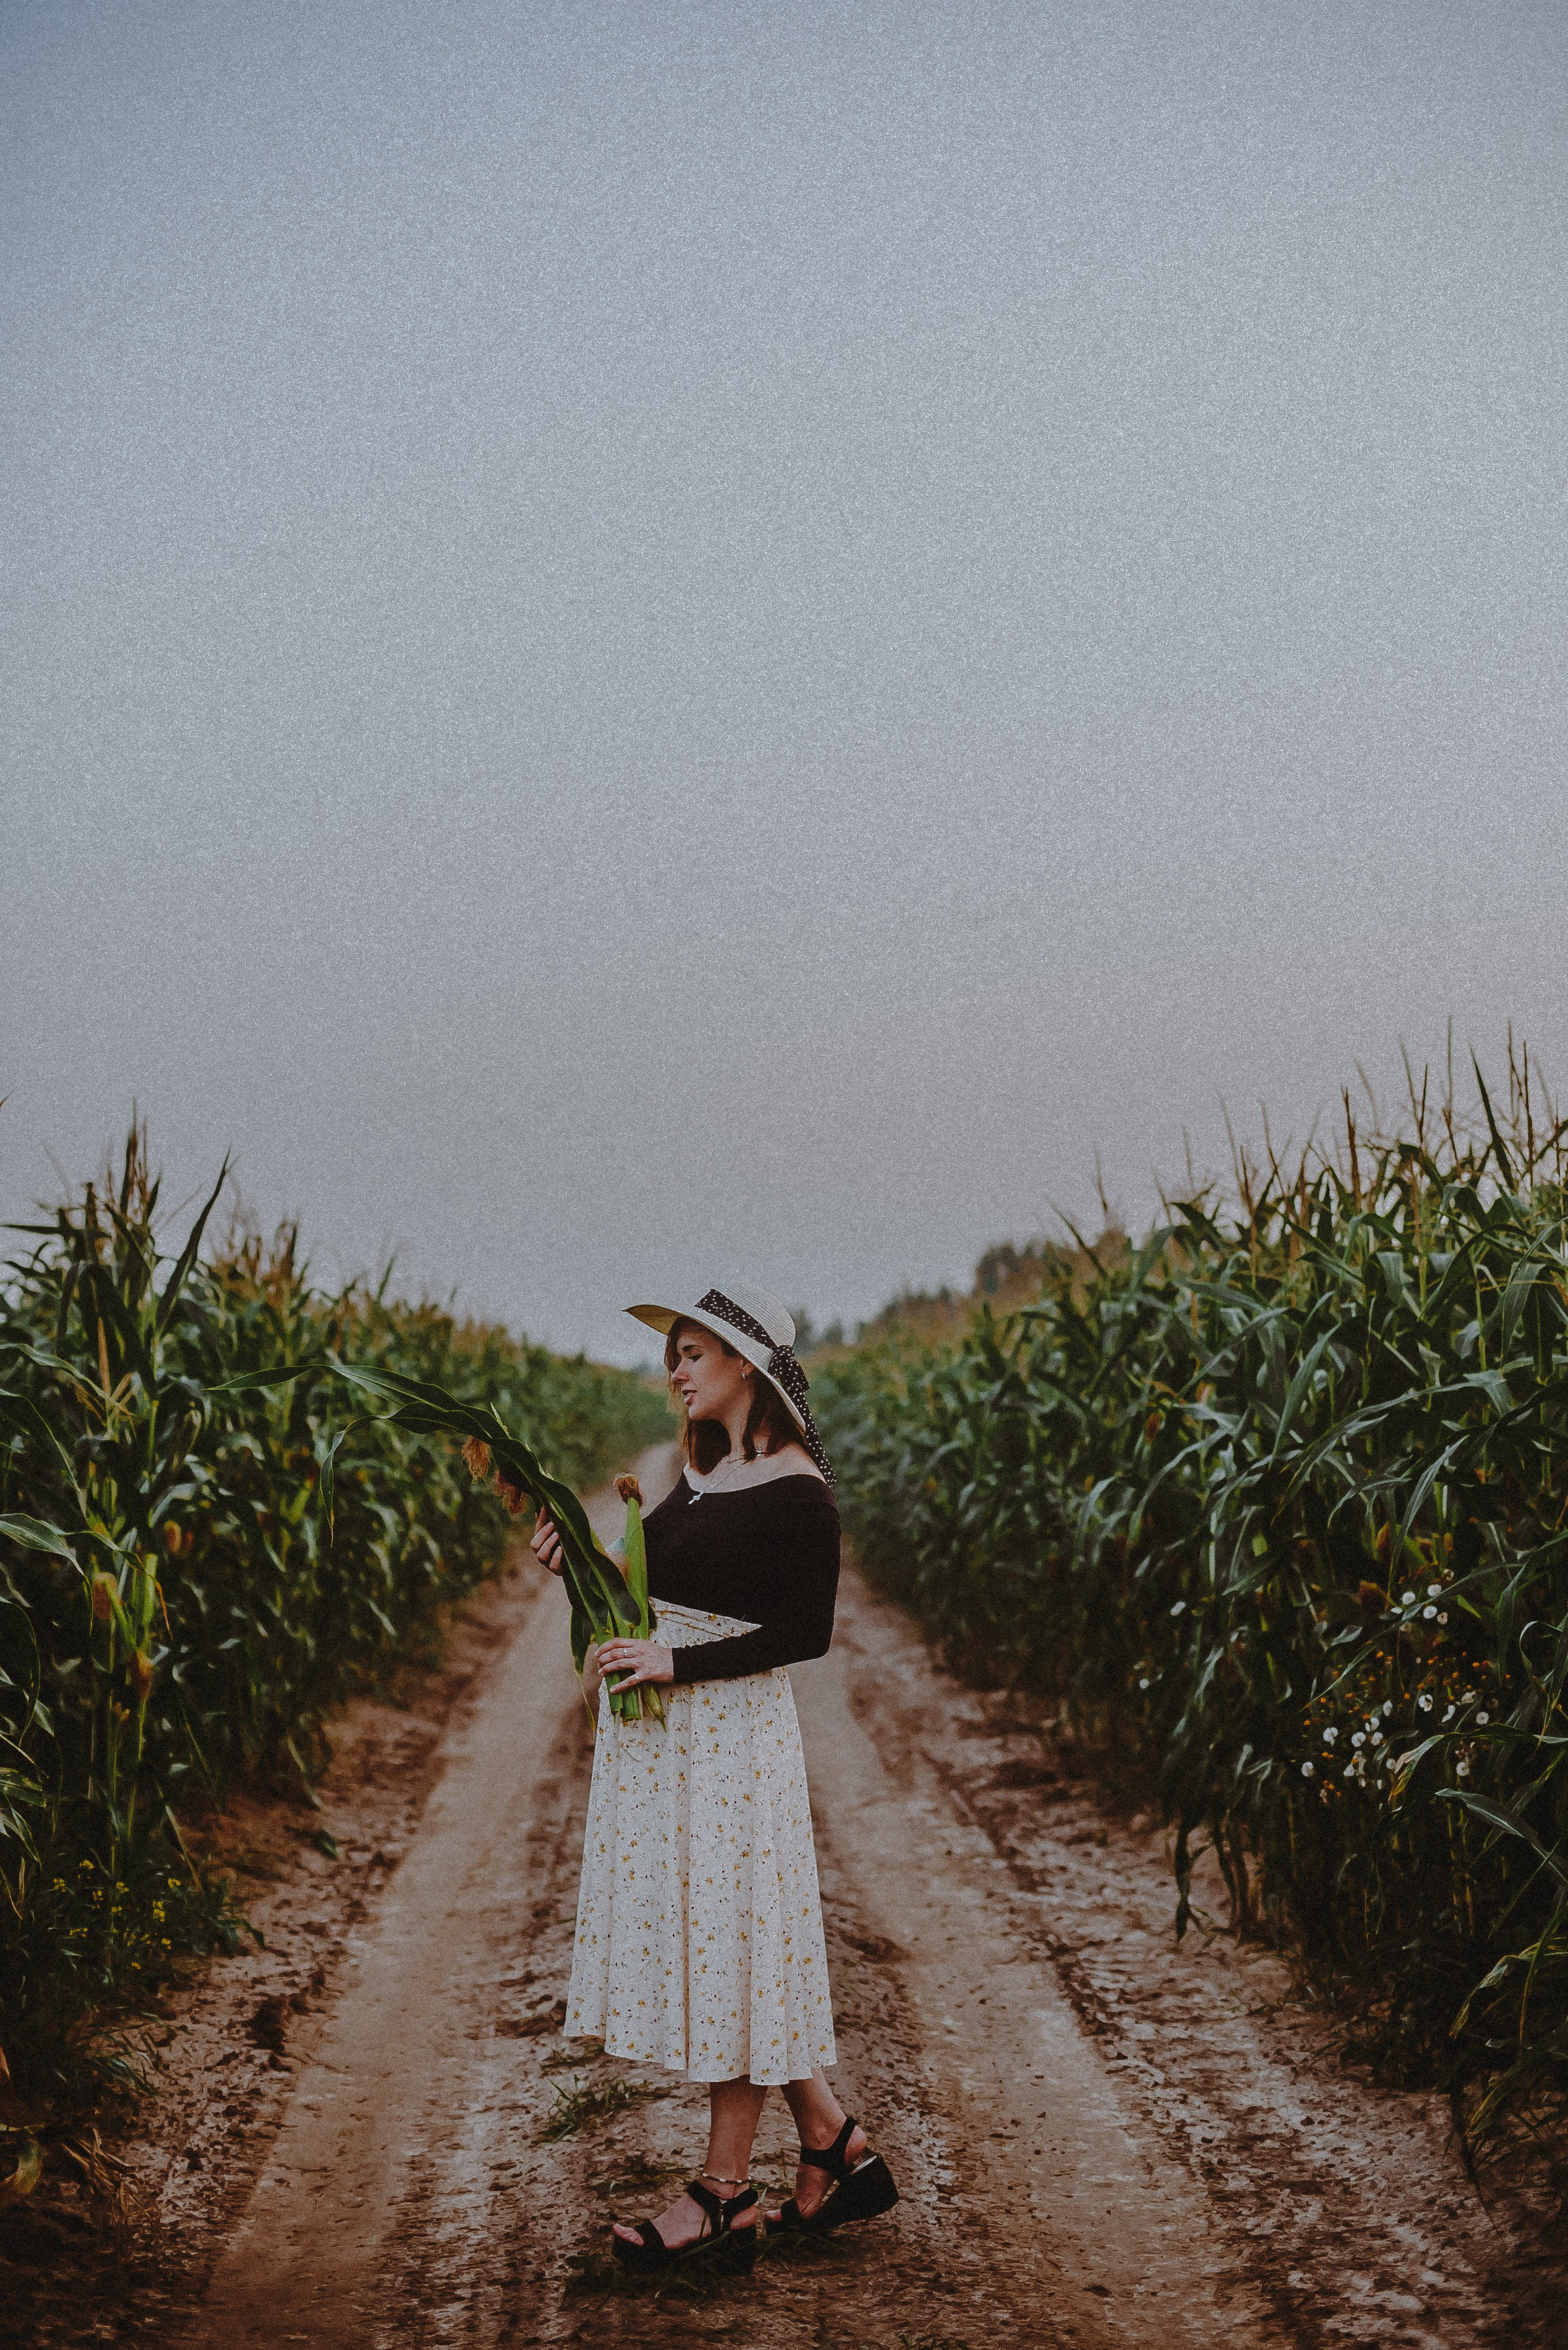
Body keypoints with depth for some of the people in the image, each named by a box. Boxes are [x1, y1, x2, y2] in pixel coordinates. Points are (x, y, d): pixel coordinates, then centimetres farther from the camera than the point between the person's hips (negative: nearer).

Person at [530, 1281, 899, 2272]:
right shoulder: (703, 1470, 11)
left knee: (726, 1938, -2)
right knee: (695, 1937, 12)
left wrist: (678, 1662, -20)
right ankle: (837, 2144, 22)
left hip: (732, 1730, -9)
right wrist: (583, 1568, 1)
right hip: (661, 1730, 9)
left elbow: (806, 1633, -15)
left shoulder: (796, 1493, -13)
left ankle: (727, 2192, 9)